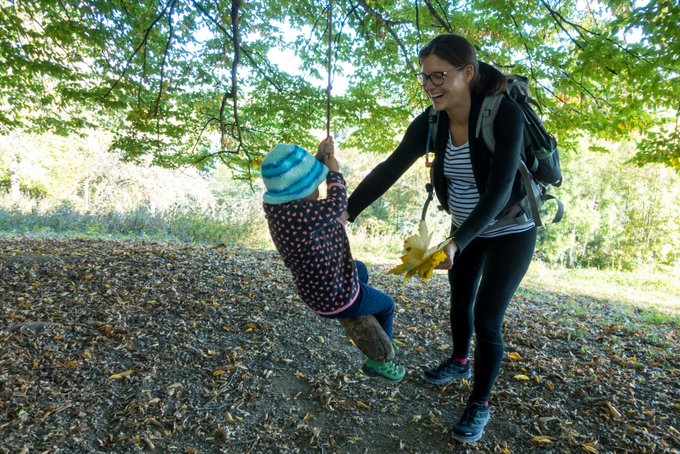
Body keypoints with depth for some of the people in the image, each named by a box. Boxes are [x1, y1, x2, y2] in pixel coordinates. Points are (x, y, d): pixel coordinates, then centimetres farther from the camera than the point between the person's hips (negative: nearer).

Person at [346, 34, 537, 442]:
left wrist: (456, 244, -41)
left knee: (486, 319, -4)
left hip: (510, 232, -5)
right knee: (460, 299, 21)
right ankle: (459, 362, 49)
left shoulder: (505, 115, -28)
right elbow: (388, 170, -16)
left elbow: (498, 190, -32)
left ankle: (480, 405, 19)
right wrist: (346, 213, -24)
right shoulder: (431, 123, -13)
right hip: (467, 228, 6)